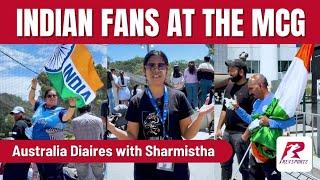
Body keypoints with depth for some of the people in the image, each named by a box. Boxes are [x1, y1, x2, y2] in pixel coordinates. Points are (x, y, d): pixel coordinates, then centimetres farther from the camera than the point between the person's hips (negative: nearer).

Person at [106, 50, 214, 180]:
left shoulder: (178, 97, -2)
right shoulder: (136, 102, -1)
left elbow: (187, 134, 0)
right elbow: (132, 138, -1)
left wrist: (201, 116, -16)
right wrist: (111, 128, -16)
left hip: (175, 168, 0)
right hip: (145, 170, 0)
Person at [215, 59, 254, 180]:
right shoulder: (230, 86, 11)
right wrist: (218, 128, 14)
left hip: (241, 133, -7)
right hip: (227, 132, 7)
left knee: (243, 166, 4)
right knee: (225, 163, 17)